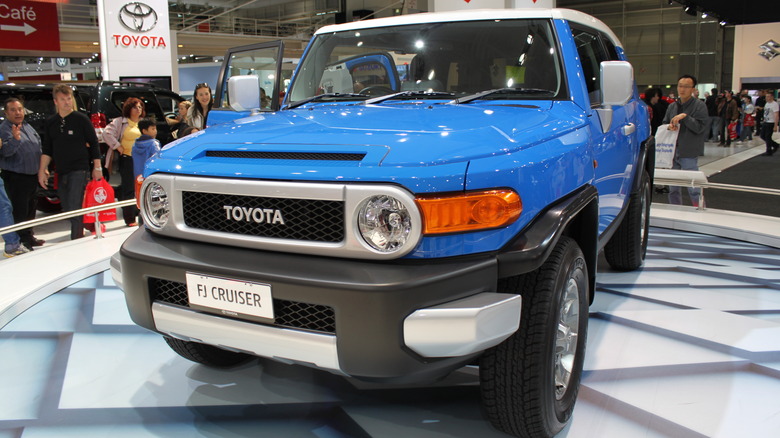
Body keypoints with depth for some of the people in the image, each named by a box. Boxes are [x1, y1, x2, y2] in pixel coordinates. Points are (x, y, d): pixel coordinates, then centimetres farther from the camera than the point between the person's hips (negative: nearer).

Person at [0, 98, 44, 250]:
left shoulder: (27, 126, 12)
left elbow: (38, 144, 23)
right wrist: (15, 139, -45)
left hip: (31, 175, 9)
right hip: (15, 177, -9)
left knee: (30, 209, 18)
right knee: (20, 210, -8)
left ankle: (28, 236, 31)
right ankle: (22, 242, -2)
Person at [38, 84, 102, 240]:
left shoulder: (81, 119, -2)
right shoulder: (50, 123, 11)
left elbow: (94, 144, -1)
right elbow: (47, 150, 14)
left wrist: (97, 167, -4)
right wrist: (42, 170, 6)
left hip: (79, 170, -6)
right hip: (61, 173, 6)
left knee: (74, 208, -13)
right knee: (67, 210, 10)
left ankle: (76, 239, -8)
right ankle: (79, 233, 24)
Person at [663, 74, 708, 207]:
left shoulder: (699, 106, -3)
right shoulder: (672, 106, 13)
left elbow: (700, 127, -11)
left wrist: (685, 117, -21)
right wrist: (669, 126, -4)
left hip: (689, 153, -6)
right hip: (673, 151, 6)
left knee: (693, 186, -7)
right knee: (673, 187, 12)